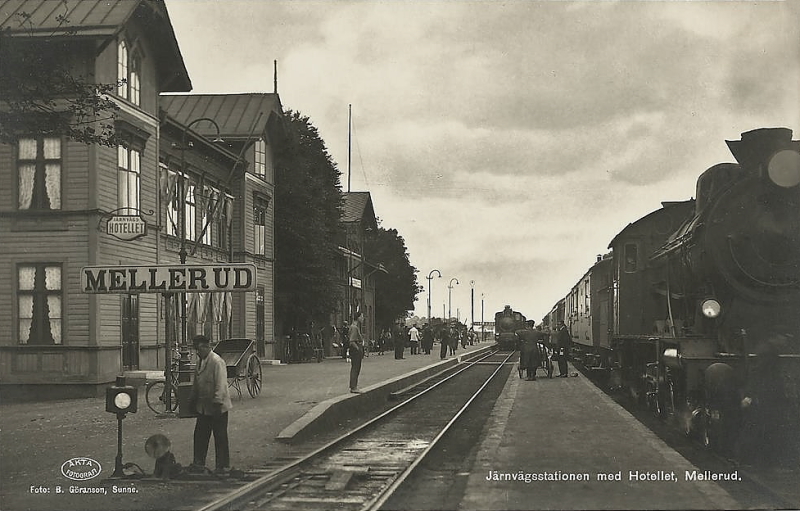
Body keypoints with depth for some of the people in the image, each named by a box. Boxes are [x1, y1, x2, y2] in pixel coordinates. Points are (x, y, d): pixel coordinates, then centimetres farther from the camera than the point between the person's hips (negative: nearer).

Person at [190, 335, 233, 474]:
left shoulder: (217, 362, -18)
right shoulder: (200, 362, 10)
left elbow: (221, 385, -22)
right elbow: (196, 384, 20)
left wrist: (217, 403, -24)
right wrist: (193, 400, 20)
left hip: (217, 407, -8)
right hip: (203, 407, 9)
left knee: (220, 437, 0)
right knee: (200, 435, 13)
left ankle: (223, 466, 8)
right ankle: (198, 463, 24)